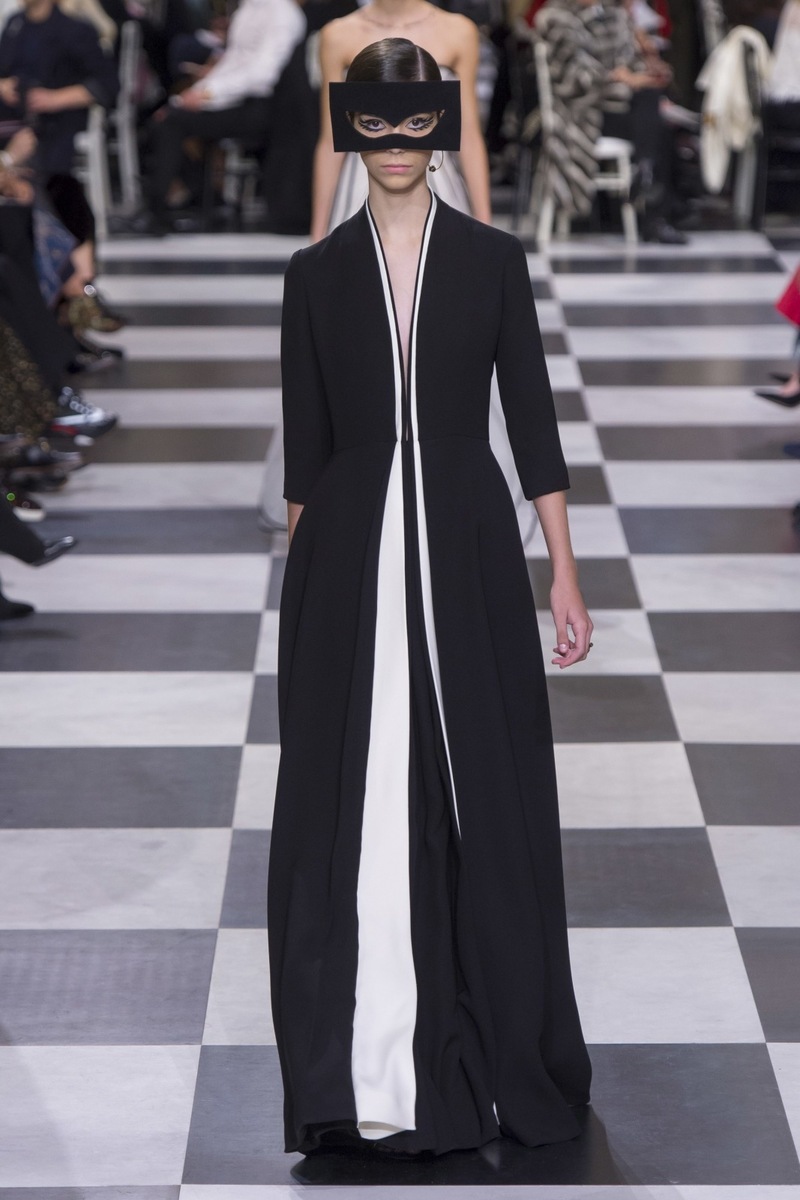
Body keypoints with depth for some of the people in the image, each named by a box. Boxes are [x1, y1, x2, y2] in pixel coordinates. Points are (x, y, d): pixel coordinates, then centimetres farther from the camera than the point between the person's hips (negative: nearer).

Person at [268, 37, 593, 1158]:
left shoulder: (492, 258, 3)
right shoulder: (318, 273, 5)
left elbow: (532, 416, 3)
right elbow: (305, 440, 7)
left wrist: (565, 574, 0)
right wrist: (301, 570, 6)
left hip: (467, 547, 0)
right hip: (351, 557, 0)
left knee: (486, 800, 4)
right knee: (355, 808, -1)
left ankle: (503, 1052, 19)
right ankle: (369, 1075, 5)